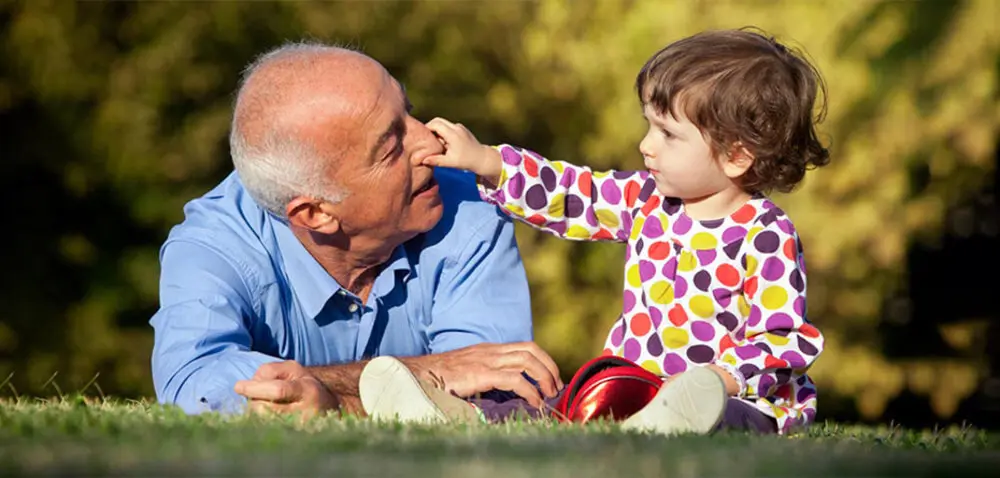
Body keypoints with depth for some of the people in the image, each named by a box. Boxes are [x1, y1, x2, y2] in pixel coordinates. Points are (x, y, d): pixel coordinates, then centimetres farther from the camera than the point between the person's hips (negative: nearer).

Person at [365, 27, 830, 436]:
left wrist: (722, 379, -29)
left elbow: (785, 338, -14)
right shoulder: (648, 200, 10)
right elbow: (572, 196, 13)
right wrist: (482, 161, 5)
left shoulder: (764, 239, -11)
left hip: (736, 397, -8)